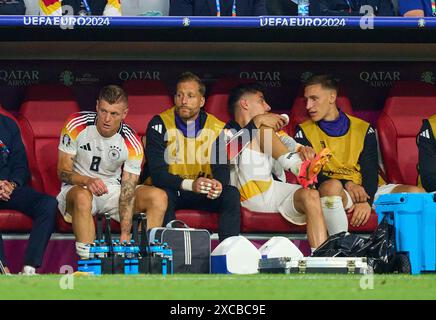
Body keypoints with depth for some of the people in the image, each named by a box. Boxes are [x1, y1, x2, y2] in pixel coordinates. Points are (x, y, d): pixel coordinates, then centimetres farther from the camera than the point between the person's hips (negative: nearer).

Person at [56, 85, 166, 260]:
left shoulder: (132, 144, -13)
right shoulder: (76, 125, -15)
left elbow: (127, 192, -18)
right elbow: (63, 172, -12)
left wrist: (125, 235, -30)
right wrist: (88, 181, -35)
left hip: (113, 190, 2)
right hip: (77, 187, -2)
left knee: (158, 196, -20)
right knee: (82, 197, -39)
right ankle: (87, 259, -37)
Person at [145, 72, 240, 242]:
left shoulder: (216, 128, -3)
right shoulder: (159, 125, -13)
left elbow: (221, 168, -6)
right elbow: (157, 173, -20)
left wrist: (218, 184, -33)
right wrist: (190, 184, -37)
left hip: (203, 191, 3)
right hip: (170, 188, -3)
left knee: (231, 194, -22)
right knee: (163, 195, -35)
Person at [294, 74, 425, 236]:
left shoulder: (363, 129, 14)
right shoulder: (304, 131, 10)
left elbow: (370, 170, 4)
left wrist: (366, 200, -16)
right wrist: (346, 184, -17)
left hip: (367, 192, 3)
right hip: (330, 193, -3)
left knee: (416, 192, -22)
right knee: (331, 185, -40)